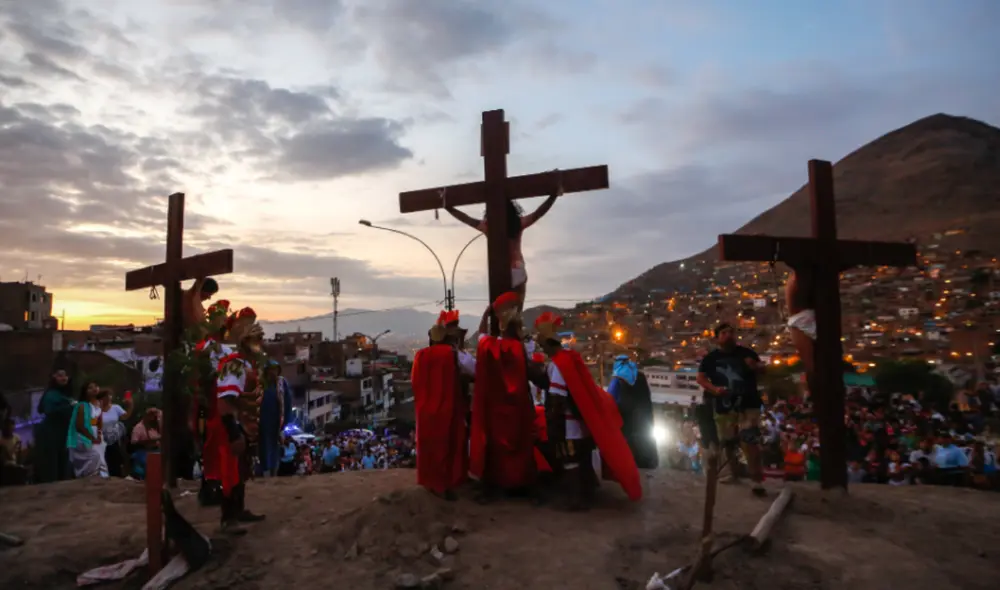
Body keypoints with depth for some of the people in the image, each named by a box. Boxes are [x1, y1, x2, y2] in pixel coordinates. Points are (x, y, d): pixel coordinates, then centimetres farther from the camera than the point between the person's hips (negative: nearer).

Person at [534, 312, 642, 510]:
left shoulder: (557, 364, -20)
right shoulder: (572, 356, 5)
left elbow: (556, 401, -21)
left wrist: (553, 429, -16)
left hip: (569, 427, -9)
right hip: (583, 422, 9)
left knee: (572, 463, 1)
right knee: (583, 460, 20)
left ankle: (579, 498, 7)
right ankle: (587, 490, 33)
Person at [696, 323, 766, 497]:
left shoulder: (746, 353, 5)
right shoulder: (710, 358, 5)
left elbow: (762, 370, 13)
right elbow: (700, 378, 3)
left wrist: (755, 366, -11)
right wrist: (714, 389, -15)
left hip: (748, 404, -2)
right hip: (724, 406, 2)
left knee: (751, 442, -14)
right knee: (728, 444, 11)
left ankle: (757, 482, -11)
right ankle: (734, 474, 30)